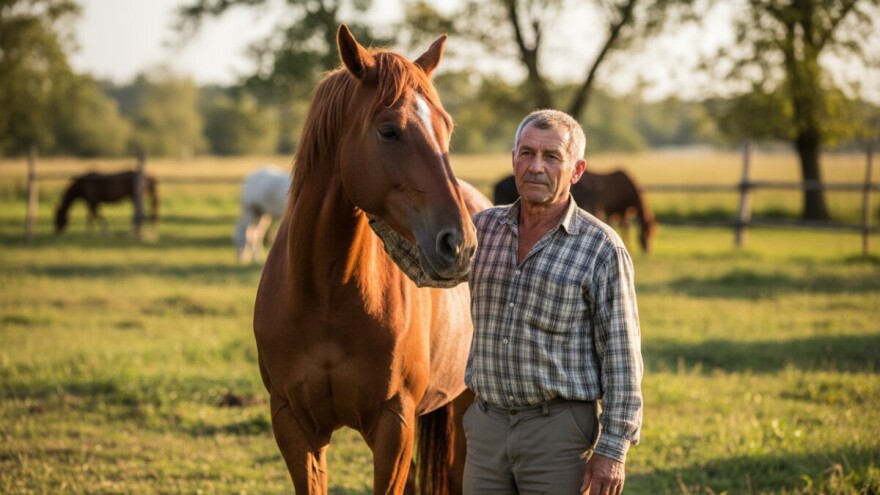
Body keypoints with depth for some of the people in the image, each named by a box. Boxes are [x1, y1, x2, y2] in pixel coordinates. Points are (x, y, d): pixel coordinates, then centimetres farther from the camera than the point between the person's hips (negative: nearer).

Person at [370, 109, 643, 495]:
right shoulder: (485, 230, 8)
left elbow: (621, 357, -9)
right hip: (488, 427, 5)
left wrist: (613, 450, -13)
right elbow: (425, 267, 25)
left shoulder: (601, 248, -8)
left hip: (560, 433, -5)